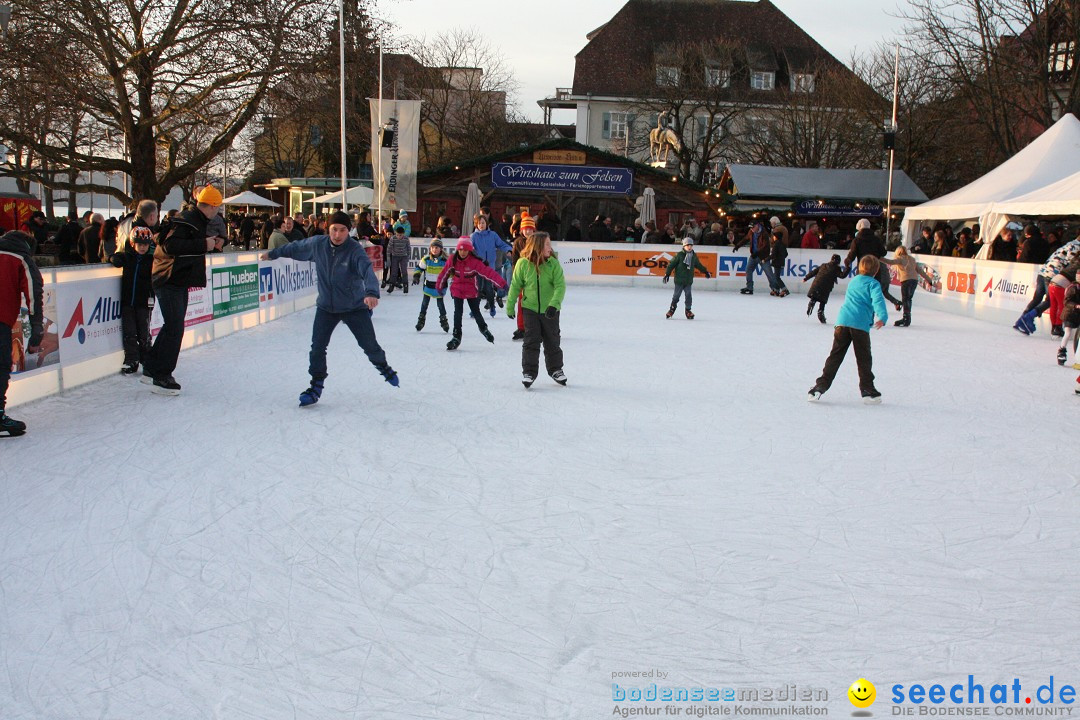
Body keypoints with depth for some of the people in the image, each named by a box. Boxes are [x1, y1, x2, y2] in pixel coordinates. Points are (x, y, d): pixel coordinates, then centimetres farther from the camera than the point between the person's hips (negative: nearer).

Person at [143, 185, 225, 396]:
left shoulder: (197, 221, 14)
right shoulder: (185, 221, -18)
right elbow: (171, 246, -30)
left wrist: (212, 244, 8)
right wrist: (203, 245, -29)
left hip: (179, 282, 11)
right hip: (169, 281, -11)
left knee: (172, 327, 15)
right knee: (175, 329, -11)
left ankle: (151, 369, 25)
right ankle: (161, 378, -6)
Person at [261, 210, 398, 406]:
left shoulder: (355, 250, -21)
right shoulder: (317, 244, -7)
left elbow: (367, 271, -37)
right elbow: (296, 248, 12)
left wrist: (371, 292, -57)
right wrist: (273, 253, 26)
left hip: (354, 307, -3)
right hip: (326, 307, 3)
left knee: (370, 345, 1)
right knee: (317, 348, -4)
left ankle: (384, 368, 33)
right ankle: (316, 385, 13)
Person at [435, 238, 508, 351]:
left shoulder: (475, 262, -18)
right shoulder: (452, 261, -8)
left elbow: (488, 272, -23)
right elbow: (444, 273, 6)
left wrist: (502, 283, -29)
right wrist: (439, 286, 17)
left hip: (471, 291, -1)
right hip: (457, 290, 1)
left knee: (476, 312, 8)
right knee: (458, 312, -7)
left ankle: (483, 328, 38)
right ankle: (456, 336, 0)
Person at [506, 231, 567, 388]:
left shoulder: (553, 263, -10)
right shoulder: (523, 263, -10)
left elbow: (560, 286, -16)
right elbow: (515, 285, 1)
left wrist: (554, 304, -29)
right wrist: (510, 305, 5)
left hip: (549, 310, 1)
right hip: (530, 308, -1)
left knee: (552, 341, 13)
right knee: (531, 341, -2)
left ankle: (556, 369, 32)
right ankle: (529, 372, 8)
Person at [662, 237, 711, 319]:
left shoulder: (694, 256, 8)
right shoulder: (679, 255, -7)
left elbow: (698, 265, 25)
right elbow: (671, 264, -6)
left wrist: (705, 271, 32)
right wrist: (667, 274, -10)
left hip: (689, 280, 4)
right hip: (679, 280, -3)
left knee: (688, 295, 0)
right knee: (677, 295, 1)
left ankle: (688, 310, 12)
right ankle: (672, 309, 17)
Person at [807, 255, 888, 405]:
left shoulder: (852, 281, 24)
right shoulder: (873, 284, 5)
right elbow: (878, 300, -14)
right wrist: (883, 317, -26)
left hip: (842, 322, 4)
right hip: (860, 325, -4)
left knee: (835, 356, 7)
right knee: (864, 359, 7)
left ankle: (820, 387, 1)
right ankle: (868, 391, 10)